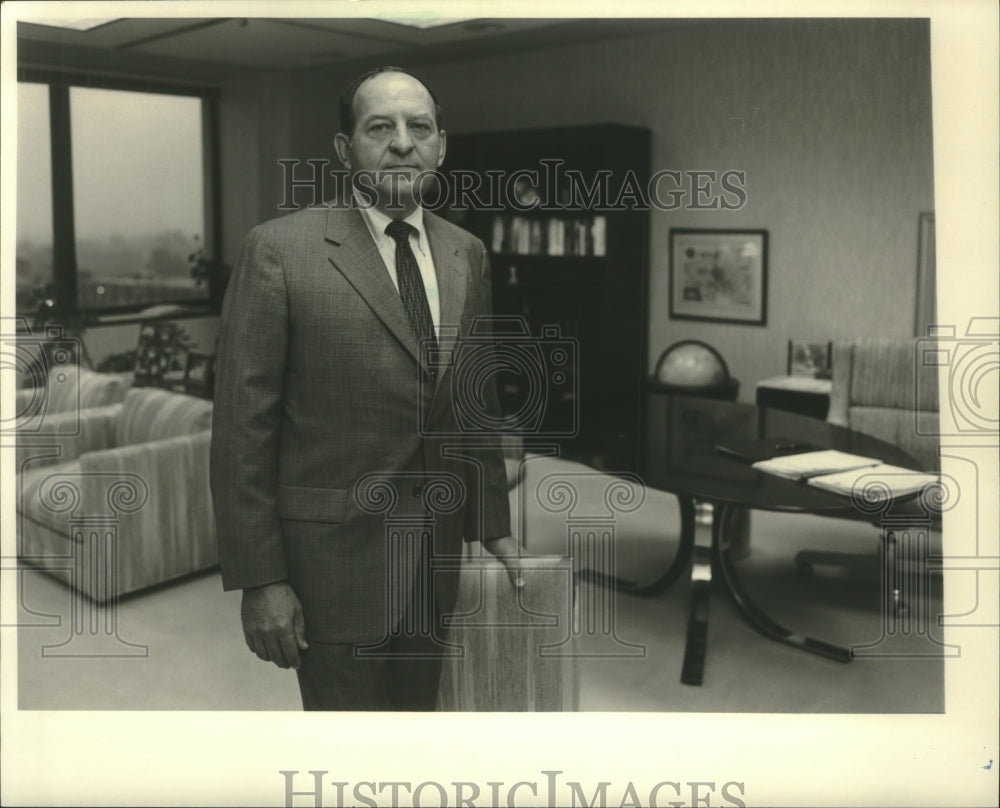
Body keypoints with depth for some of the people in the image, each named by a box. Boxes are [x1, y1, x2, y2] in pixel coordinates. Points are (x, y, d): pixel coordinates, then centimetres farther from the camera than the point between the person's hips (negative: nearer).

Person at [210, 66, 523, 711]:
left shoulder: (468, 255, 6)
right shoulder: (281, 250, -11)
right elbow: (242, 427, -11)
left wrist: (493, 524, 13)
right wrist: (259, 579, -13)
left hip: (437, 557, 5)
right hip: (333, 558, -5)